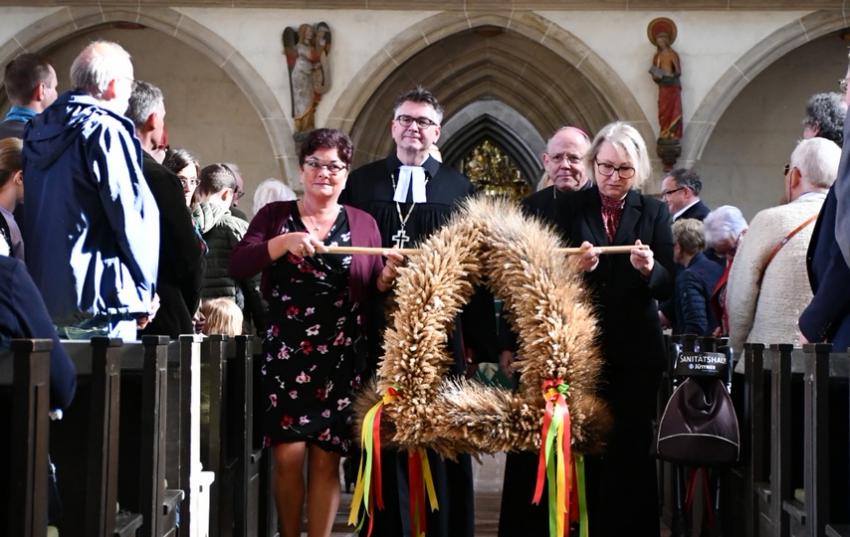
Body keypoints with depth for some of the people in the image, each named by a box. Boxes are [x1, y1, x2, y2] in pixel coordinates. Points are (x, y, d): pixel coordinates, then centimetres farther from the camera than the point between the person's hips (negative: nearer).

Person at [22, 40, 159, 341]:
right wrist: (145, 289, -5)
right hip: (97, 295, -8)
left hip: (40, 294, 8)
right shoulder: (106, 131, -12)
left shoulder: (39, 129, 13)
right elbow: (131, 213, -15)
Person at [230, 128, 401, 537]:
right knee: (288, 455, -3)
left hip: (340, 359, 1)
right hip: (285, 354, 0)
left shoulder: (363, 223, 8)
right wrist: (284, 243, -19)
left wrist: (388, 276, -14)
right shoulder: (275, 214, 7)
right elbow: (237, 266, -7)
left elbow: (374, 292, 7)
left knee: (326, 458, 3)